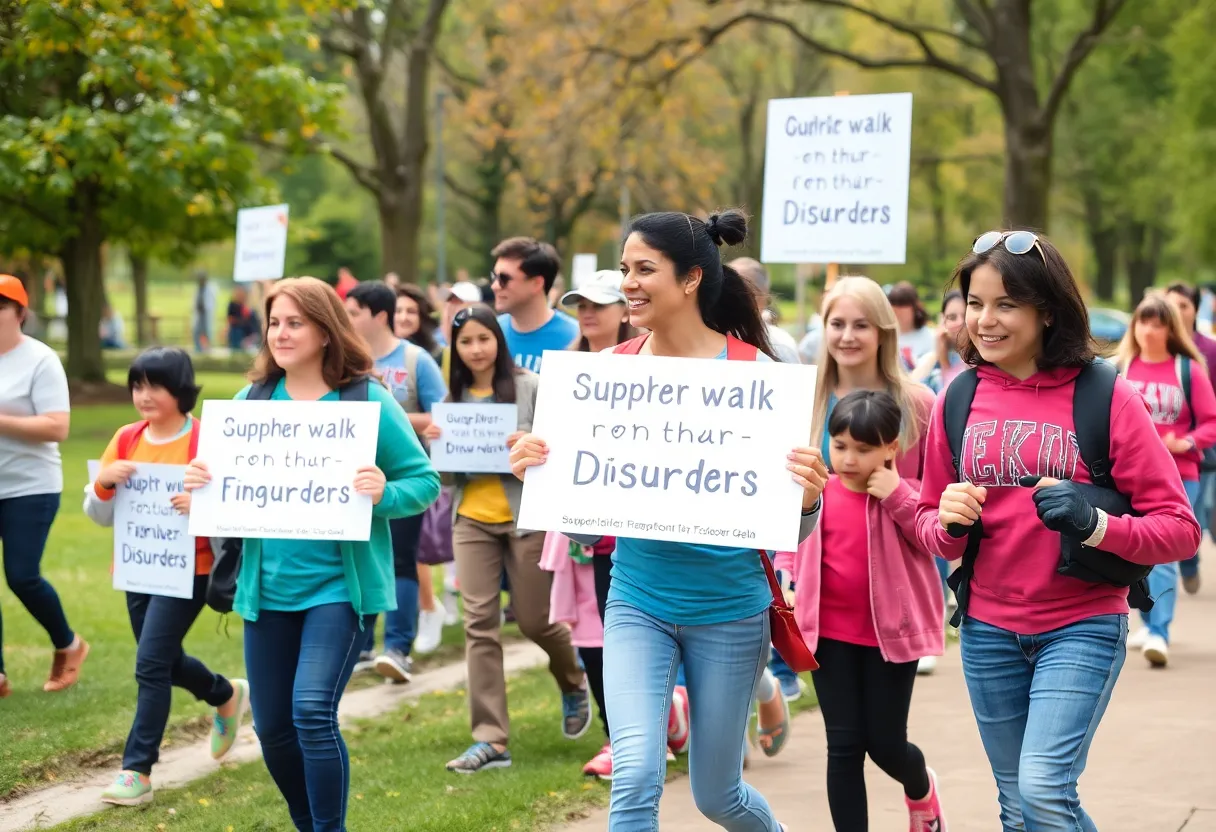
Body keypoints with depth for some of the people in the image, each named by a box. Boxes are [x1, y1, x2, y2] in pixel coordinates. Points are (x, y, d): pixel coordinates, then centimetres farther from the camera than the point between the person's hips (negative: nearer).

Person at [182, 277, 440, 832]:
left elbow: (425, 481, -4)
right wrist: (200, 483, -9)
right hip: (268, 587, 5)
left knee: (313, 713, -19)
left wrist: (384, 494, -24)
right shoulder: (252, 400, 5)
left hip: (339, 584, -5)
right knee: (272, 727, 11)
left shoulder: (367, 401, -6)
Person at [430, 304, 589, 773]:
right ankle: (490, 739, -4)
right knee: (480, 623, -4)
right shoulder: (454, 396, 9)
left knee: (534, 620, 4)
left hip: (525, 516, -4)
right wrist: (436, 444, -4)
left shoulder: (528, 387, -4)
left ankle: (574, 685, 38)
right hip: (472, 519, 4)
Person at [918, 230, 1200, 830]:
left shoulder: (1106, 398, -9)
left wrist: (1095, 526, -26)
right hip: (988, 630, 4)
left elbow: (1179, 528, -9)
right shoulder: (959, 398, 1)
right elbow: (928, 526, 11)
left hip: (1081, 627, -4)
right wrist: (946, 522, -12)